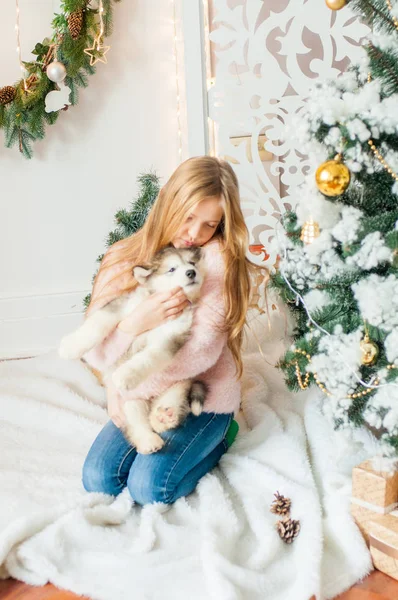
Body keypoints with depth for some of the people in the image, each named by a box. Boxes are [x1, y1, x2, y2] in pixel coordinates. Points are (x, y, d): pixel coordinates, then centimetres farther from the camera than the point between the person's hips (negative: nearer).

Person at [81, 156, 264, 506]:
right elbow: (94, 350, -10)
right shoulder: (123, 259, -5)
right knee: (97, 479, -10)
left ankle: (217, 438, 10)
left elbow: (203, 351, -22)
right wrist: (136, 323, -30)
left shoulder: (217, 260, -16)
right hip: (138, 398, 4)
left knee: (148, 487, -17)